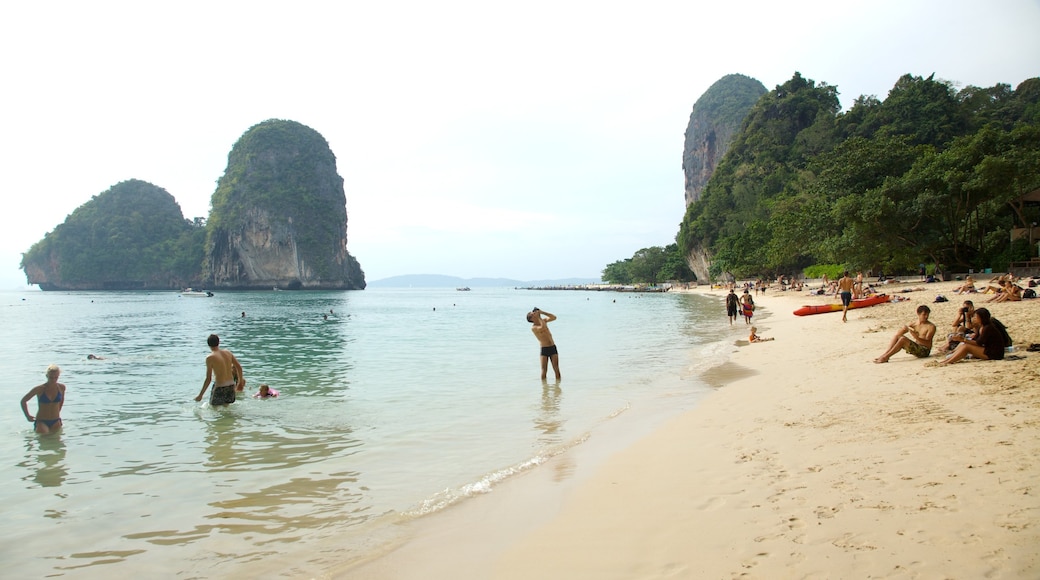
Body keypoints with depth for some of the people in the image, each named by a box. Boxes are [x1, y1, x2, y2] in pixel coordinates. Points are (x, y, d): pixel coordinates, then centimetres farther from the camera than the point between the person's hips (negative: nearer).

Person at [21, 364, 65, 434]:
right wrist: (27, 416, 3)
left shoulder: (61, 387, -3)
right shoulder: (39, 389, -11)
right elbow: (23, 401, 2)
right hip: (41, 421, -3)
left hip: (55, 422, 4)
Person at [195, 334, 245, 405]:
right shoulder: (227, 352, 2)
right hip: (231, 386, 5)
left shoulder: (210, 358, -12)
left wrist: (200, 395, -6)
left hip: (219, 387, -5)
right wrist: (241, 381, 23)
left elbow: (208, 379, -13)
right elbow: (239, 367, 8)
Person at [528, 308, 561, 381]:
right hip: (544, 349, -5)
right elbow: (543, 327, -29)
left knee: (556, 369, 1)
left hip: (553, 348, 5)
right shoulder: (533, 327, -11)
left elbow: (554, 317, 2)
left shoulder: (543, 320, 8)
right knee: (544, 371, -5)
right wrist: (539, 317, -19)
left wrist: (542, 312, -5)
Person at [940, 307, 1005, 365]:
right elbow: (974, 340, 10)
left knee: (966, 346, -21)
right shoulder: (981, 327, 12)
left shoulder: (988, 328, -17)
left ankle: (948, 362, -26)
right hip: (987, 350, 10)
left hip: (994, 353, -10)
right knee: (962, 345, -1)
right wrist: (962, 339, -2)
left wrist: (964, 340, -22)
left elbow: (978, 343, -19)